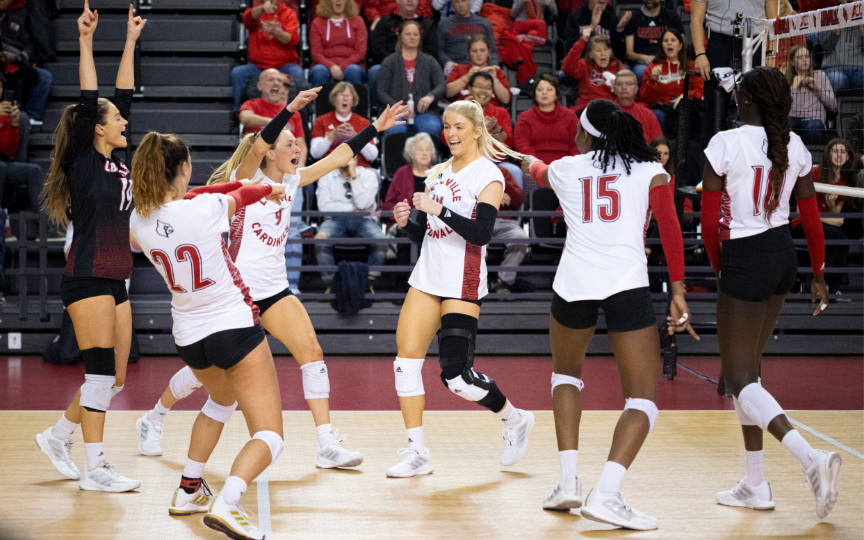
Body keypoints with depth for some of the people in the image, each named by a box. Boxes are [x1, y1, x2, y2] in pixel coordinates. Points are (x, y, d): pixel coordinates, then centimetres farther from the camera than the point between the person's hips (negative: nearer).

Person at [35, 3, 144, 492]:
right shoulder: (83, 160, -5)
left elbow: (124, 96, 18)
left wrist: (131, 42, 21)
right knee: (102, 371, -8)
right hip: (87, 279, -8)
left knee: (114, 378, 10)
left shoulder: (116, 161, 13)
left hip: (115, 281, 8)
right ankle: (94, 470, -2)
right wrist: (86, 40, -17)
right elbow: (89, 100, -14)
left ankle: (58, 436, 27)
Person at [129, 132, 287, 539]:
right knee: (269, 435, -4)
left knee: (221, 401, 37)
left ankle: (189, 490, 38)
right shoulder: (206, 209, -19)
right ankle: (226, 504, -28)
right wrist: (269, 189, 25)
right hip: (235, 328, -6)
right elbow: (241, 196, 4)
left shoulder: (139, 223, -6)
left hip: (188, 336, 7)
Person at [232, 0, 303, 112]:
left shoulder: (289, 13, 6)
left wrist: (275, 32, -32)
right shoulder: (256, 12, 9)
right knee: (237, 72, -24)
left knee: (297, 73, -31)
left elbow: (293, 40, -11)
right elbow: (248, 18, -19)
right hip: (258, 64, 1)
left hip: (284, 64, -1)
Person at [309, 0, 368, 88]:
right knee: (319, 71, -35)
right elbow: (316, 54, 4)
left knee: (353, 70, -35)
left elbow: (360, 52, 5)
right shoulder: (317, 23, 15)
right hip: (325, 66, 0)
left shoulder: (357, 21, 17)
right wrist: (332, 67, -17)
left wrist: (342, 67, -11)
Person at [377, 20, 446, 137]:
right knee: (396, 128, -37)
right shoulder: (389, 62, 14)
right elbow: (382, 92, 5)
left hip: (423, 111, 1)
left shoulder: (429, 61, 19)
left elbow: (442, 86, 7)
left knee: (432, 126, -34)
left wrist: (431, 96, -18)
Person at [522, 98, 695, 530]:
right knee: (643, 399, 1)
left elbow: (539, 173, 38)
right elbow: (671, 231, 1)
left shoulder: (564, 169, 14)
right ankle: (605, 494, -18)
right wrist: (678, 293, 4)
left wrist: (527, 160, 61)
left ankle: (568, 481, 17)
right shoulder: (650, 170, 9)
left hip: (573, 283, 3)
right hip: (627, 284, -2)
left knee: (566, 372, 28)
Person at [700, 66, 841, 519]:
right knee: (747, 368, 18)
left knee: (739, 379, -1)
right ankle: (755, 485, 20)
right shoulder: (794, 147, 3)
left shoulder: (725, 144, -14)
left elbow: (710, 221, -10)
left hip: (745, 259, -7)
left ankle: (811, 458, -22)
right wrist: (818, 274, 18)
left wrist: (719, 268, 6)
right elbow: (811, 218, 8)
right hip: (784, 254, 7)